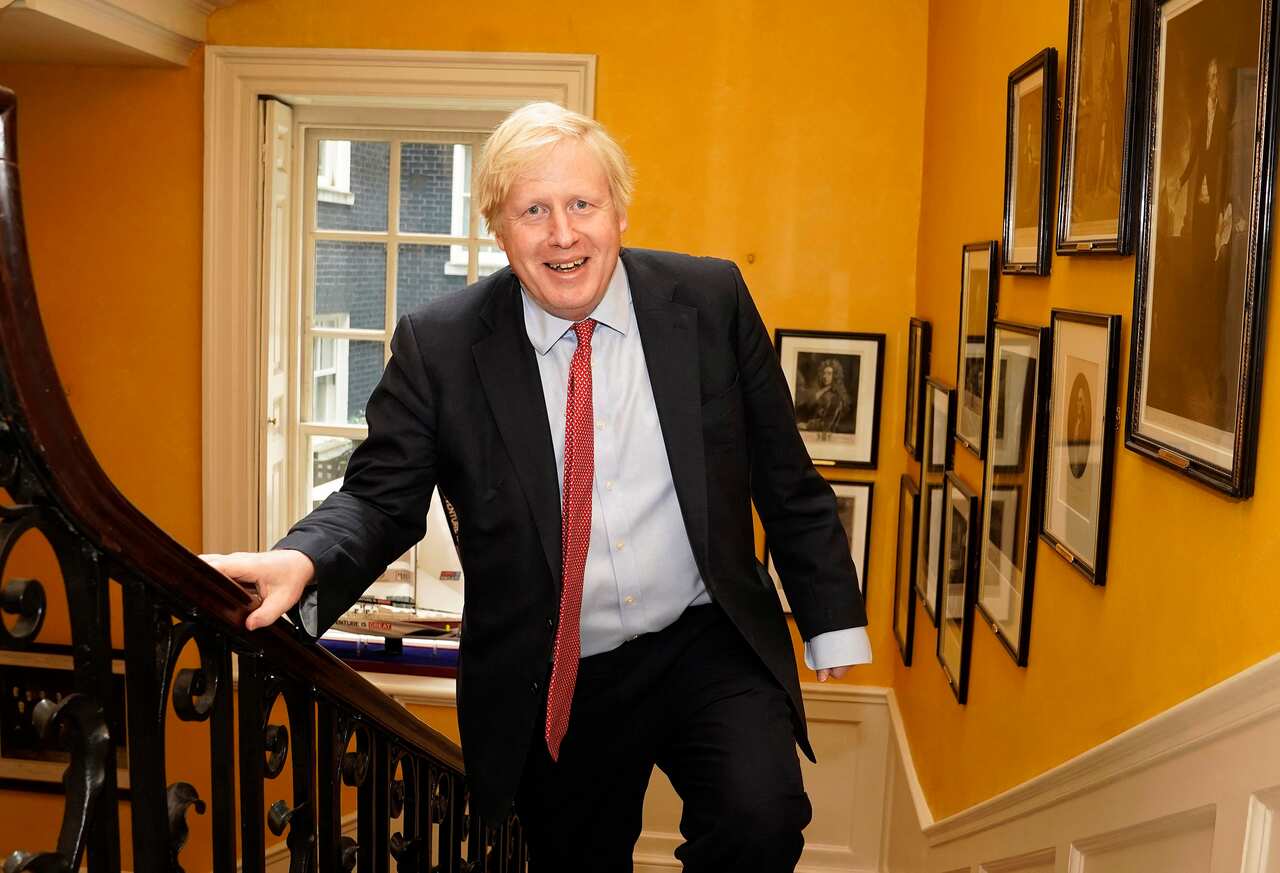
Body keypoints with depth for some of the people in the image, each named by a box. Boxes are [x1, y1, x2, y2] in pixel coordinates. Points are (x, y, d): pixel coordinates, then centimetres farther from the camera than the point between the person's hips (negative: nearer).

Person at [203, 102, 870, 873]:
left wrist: (832, 621, 6)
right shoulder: (439, 345, -6)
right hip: (556, 688, 1)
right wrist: (302, 561, -27)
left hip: (706, 646, 0)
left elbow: (785, 480, 3)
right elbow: (382, 497, -5)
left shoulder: (710, 300, -4)